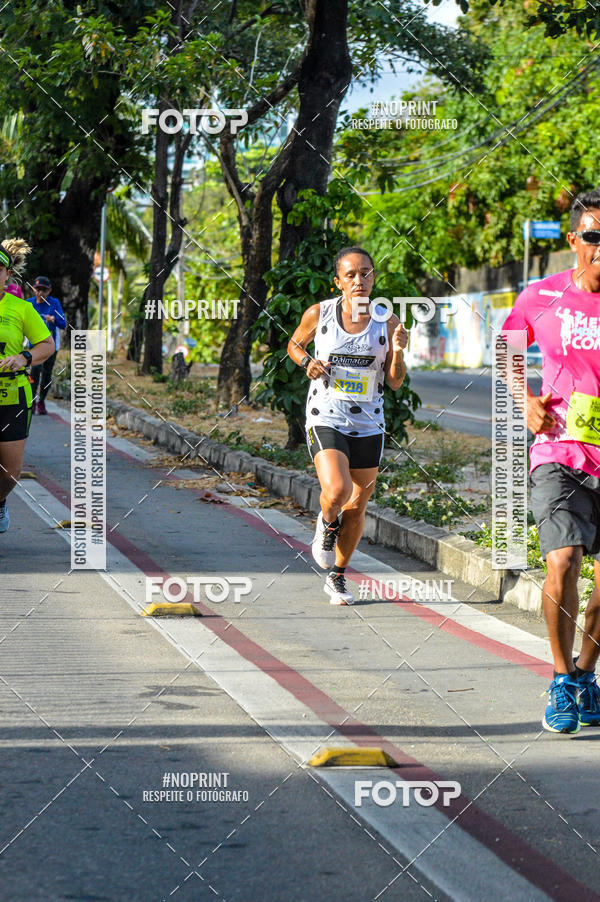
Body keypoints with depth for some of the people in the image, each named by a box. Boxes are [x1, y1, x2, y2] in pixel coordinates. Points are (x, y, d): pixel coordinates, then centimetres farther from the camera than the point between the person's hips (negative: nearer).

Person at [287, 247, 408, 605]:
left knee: (357, 508, 8)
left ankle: (337, 577, 28)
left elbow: (396, 383, 1)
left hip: (369, 425, 2)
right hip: (325, 419, -2)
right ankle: (327, 523, 12)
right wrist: (307, 362, -6)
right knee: (337, 491, -25)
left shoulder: (387, 322, -1)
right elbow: (294, 344, 16)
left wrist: (398, 352, -18)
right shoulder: (319, 314, -4)